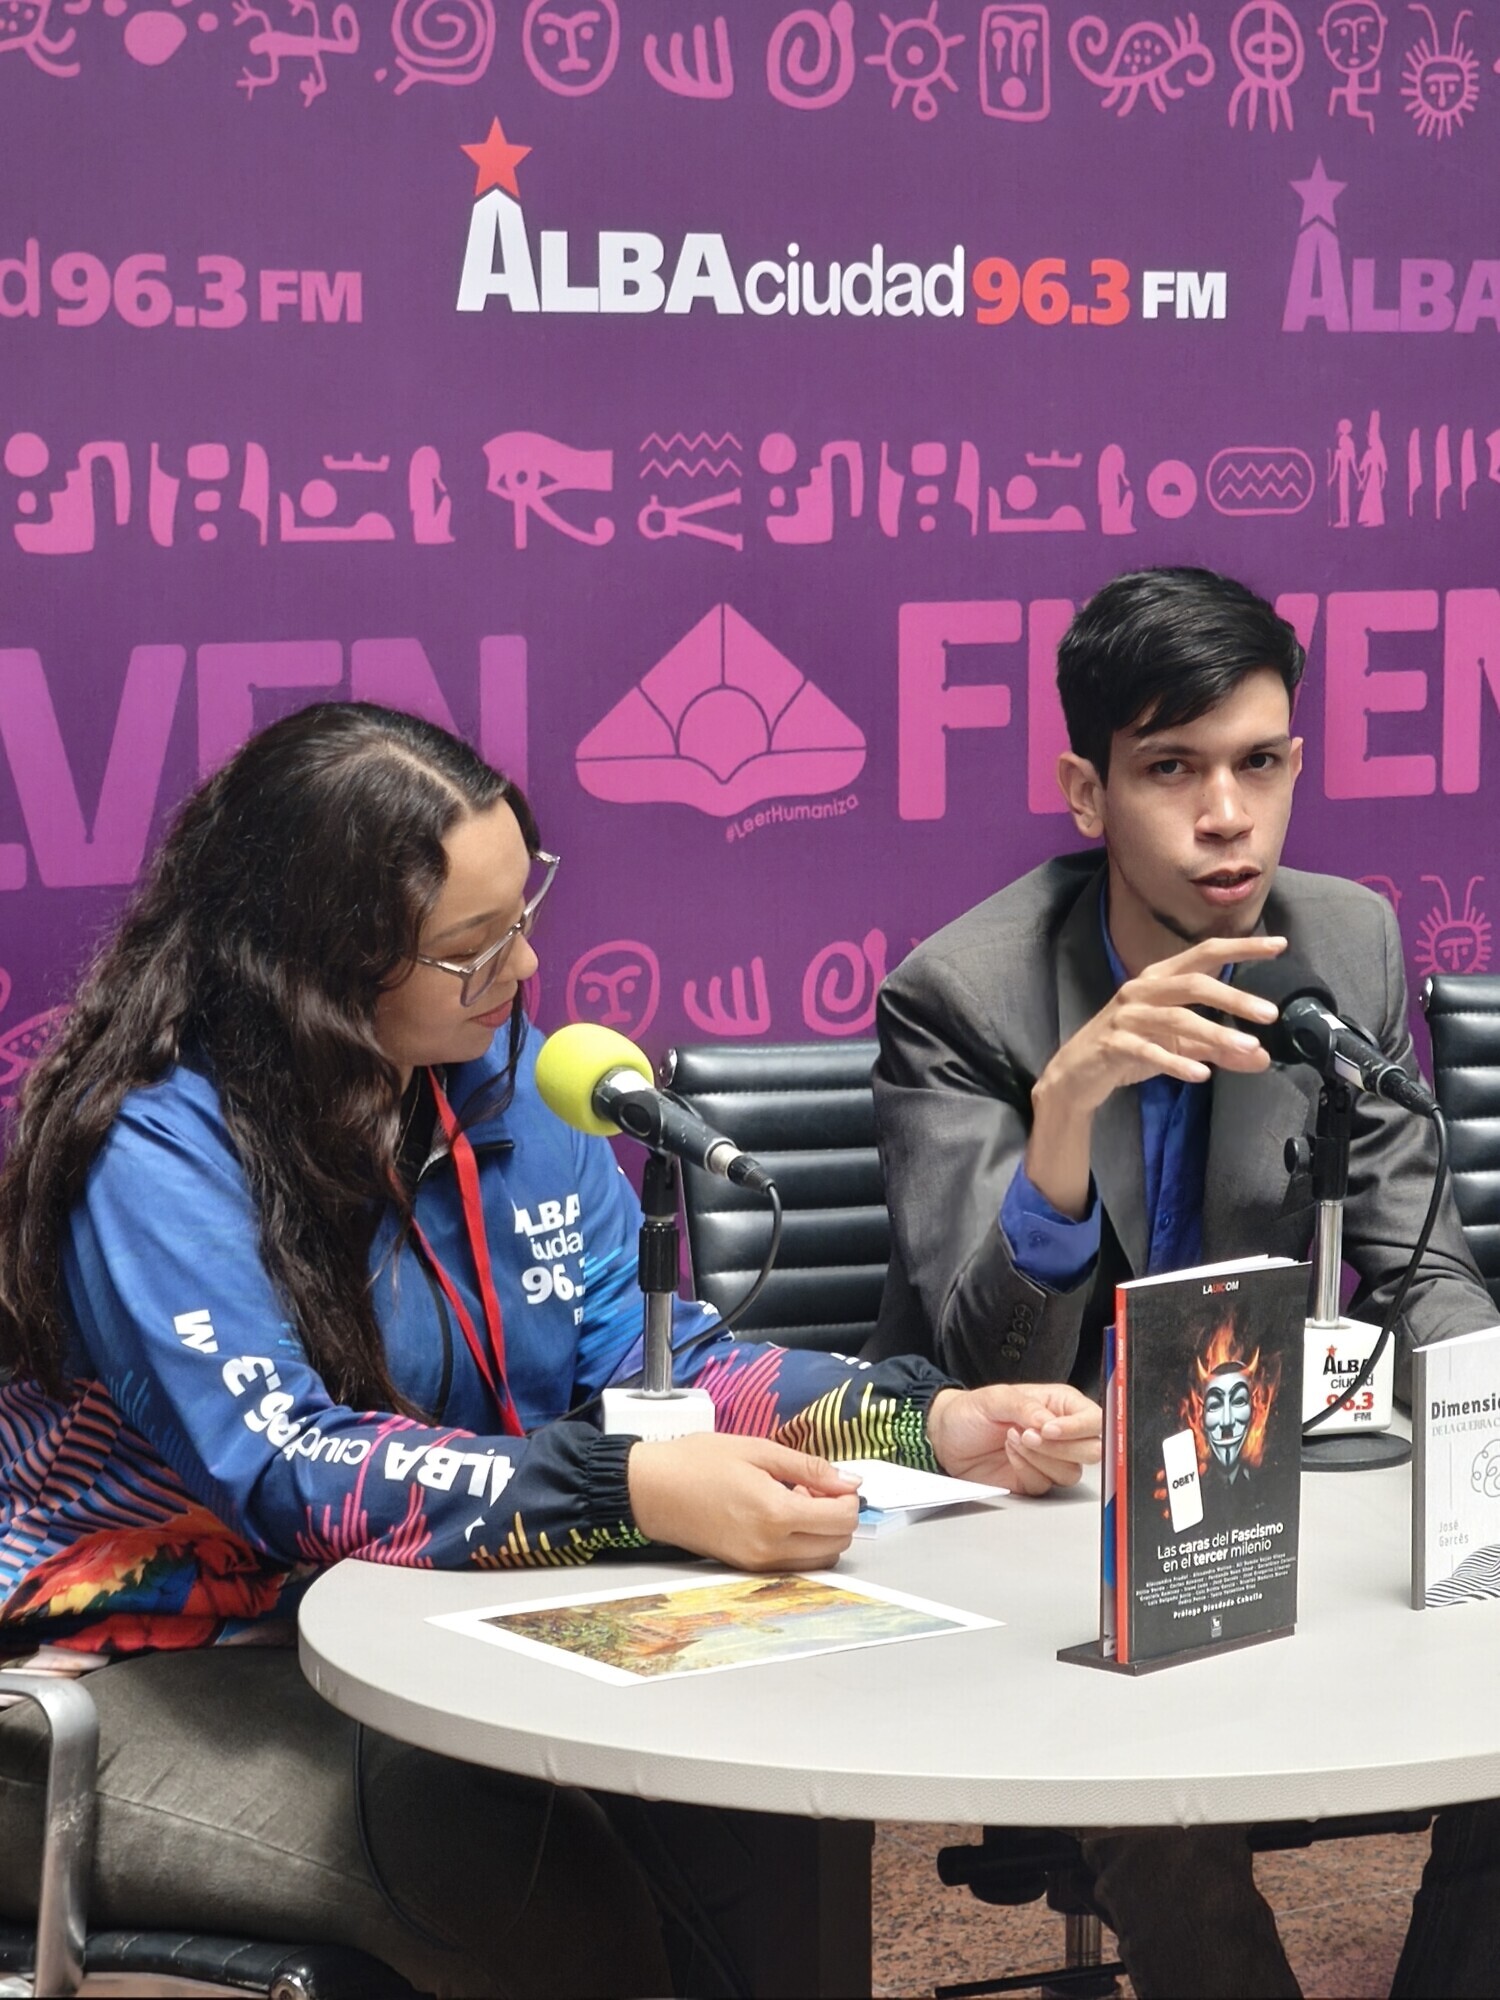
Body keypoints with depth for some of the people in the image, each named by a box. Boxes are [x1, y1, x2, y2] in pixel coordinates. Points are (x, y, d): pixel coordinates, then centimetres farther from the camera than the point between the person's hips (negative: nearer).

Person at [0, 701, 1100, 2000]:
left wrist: (930, 1425, -14)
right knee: (529, 1870, -31)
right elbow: (288, 1473, -30)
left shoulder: (499, 1076, 4)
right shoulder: (154, 1151, -19)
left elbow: (639, 1354, 1)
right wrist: (638, 1496, -42)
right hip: (158, 1685, -6)